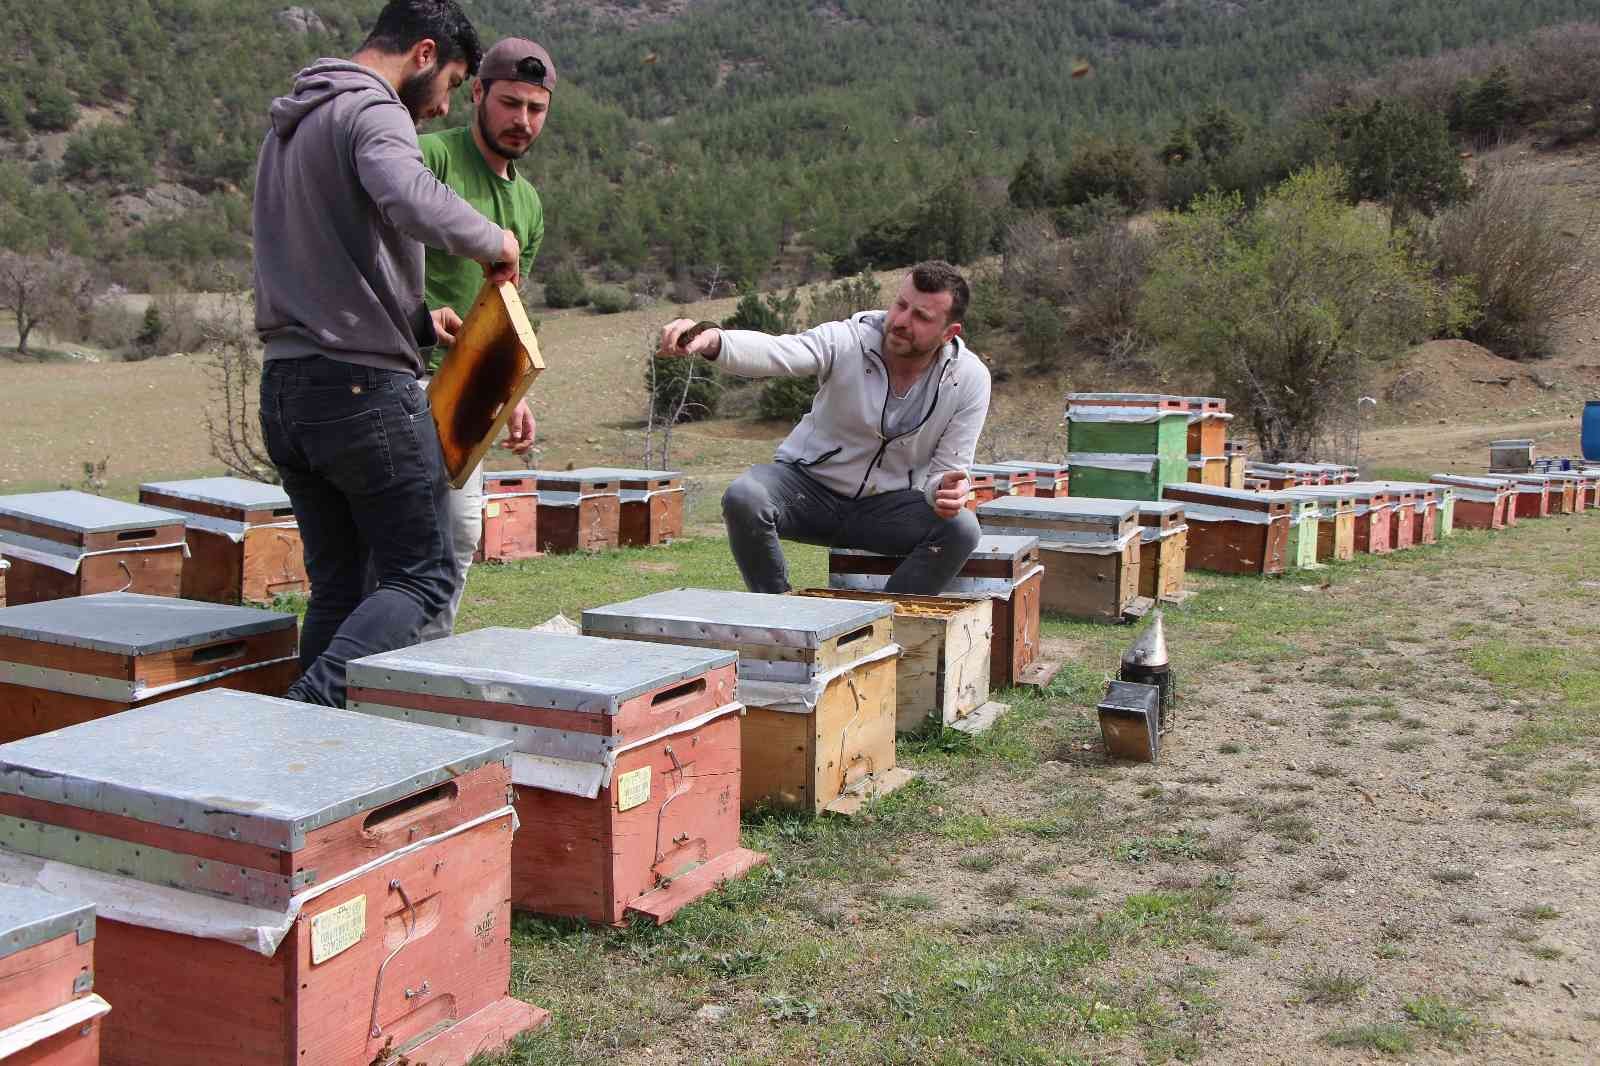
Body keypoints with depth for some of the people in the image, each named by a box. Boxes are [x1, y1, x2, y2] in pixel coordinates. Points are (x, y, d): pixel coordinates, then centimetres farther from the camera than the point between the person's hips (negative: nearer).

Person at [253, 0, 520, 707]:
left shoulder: (289, 125, 22)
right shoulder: (373, 112, -8)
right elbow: (413, 202, -30)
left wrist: (414, 320, 16)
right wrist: (491, 239, -12)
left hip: (284, 387, 9)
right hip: (364, 386, -9)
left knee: (337, 585, 12)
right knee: (422, 576, -2)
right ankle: (312, 708, -16)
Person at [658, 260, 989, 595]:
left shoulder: (970, 379, -12)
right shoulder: (848, 340, -19)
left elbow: (948, 469, -6)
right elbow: (774, 352, -37)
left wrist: (946, 491, -32)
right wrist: (712, 341, -59)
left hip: (888, 505, 1)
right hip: (810, 484, -1)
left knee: (961, 528, -27)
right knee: (743, 497, -31)